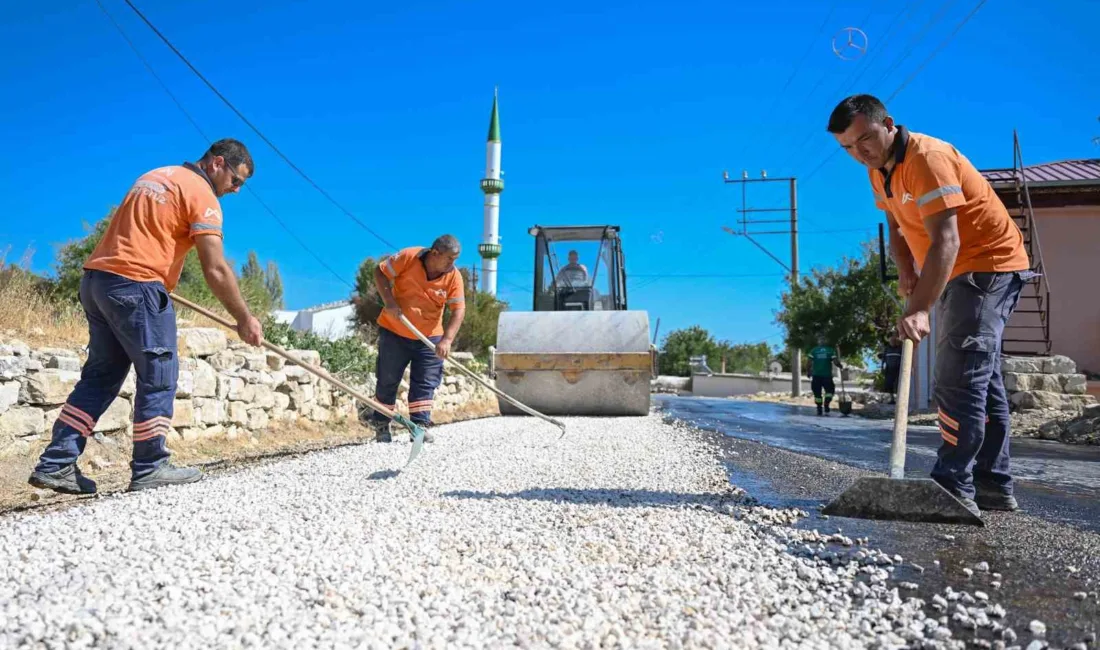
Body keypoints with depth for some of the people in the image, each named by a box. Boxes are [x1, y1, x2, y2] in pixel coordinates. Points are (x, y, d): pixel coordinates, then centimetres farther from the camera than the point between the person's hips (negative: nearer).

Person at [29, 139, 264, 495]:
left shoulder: (155, 176, 22)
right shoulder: (201, 194, -7)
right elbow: (216, 270, -14)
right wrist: (244, 319, -8)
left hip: (96, 278, 9)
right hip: (135, 285, -9)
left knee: (101, 374, 12)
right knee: (158, 376, -1)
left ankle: (55, 465, 12)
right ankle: (149, 469, 4)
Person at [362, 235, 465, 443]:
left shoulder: (453, 276, -12)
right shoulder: (408, 257, -17)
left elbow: (458, 310, -14)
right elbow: (380, 272, -8)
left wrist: (446, 340, -25)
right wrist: (389, 301, -21)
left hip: (429, 337, 1)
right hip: (394, 332, -1)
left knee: (425, 384, -3)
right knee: (387, 380, 9)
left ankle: (420, 425, 3)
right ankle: (380, 424, 24)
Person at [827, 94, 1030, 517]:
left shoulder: (928, 158, -24)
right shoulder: (878, 170, 5)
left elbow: (946, 241, -34)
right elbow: (897, 227, 15)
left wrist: (919, 309, -42)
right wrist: (906, 272, -4)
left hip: (989, 264, -10)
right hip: (958, 274, 10)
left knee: (959, 379, -16)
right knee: (982, 379, 12)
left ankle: (955, 489, -14)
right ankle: (993, 486, 20)